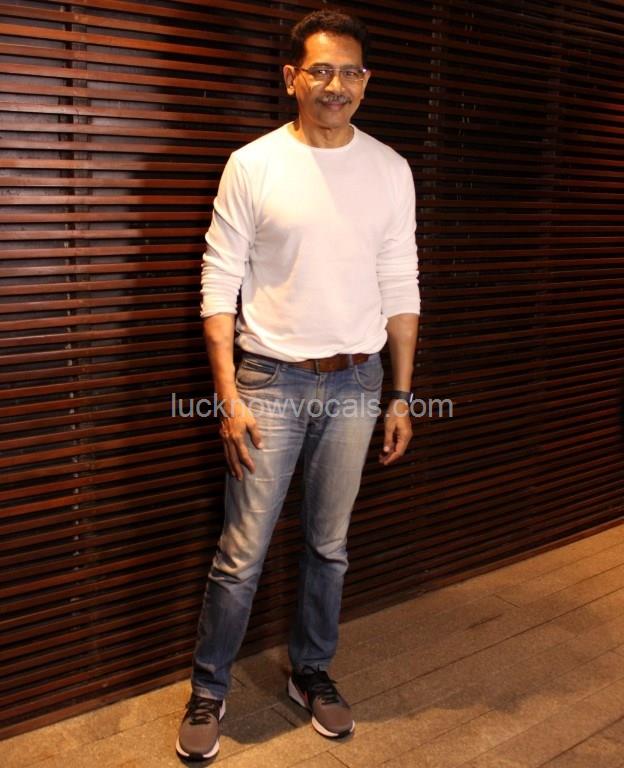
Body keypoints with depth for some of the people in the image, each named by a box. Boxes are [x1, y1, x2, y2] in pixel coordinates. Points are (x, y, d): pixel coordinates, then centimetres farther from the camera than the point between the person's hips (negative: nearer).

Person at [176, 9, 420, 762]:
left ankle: (311, 672, 34)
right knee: (242, 555, 3)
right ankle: (208, 691, 23)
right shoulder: (252, 165, -4)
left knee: (329, 545, 14)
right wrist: (228, 396, -11)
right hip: (270, 380, -2)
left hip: (355, 384, 3)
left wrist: (401, 396, 5)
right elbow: (219, 284, -5)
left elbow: (400, 289, 7)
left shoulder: (390, 171, 4)